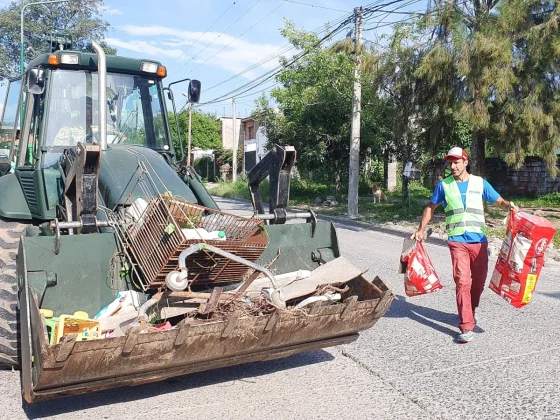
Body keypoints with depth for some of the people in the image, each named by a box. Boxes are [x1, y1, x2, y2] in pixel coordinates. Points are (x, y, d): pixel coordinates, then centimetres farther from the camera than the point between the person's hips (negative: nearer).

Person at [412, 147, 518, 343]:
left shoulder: (480, 183, 6)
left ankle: (471, 311, 39)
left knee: (479, 280, 12)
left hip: (479, 240, 2)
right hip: (457, 241, -2)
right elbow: (430, 207, 13)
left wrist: (509, 205, -17)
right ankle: (466, 327, -8)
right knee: (462, 282, -10)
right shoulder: (444, 185, 5)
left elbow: (499, 201, 6)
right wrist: (421, 230, 6)